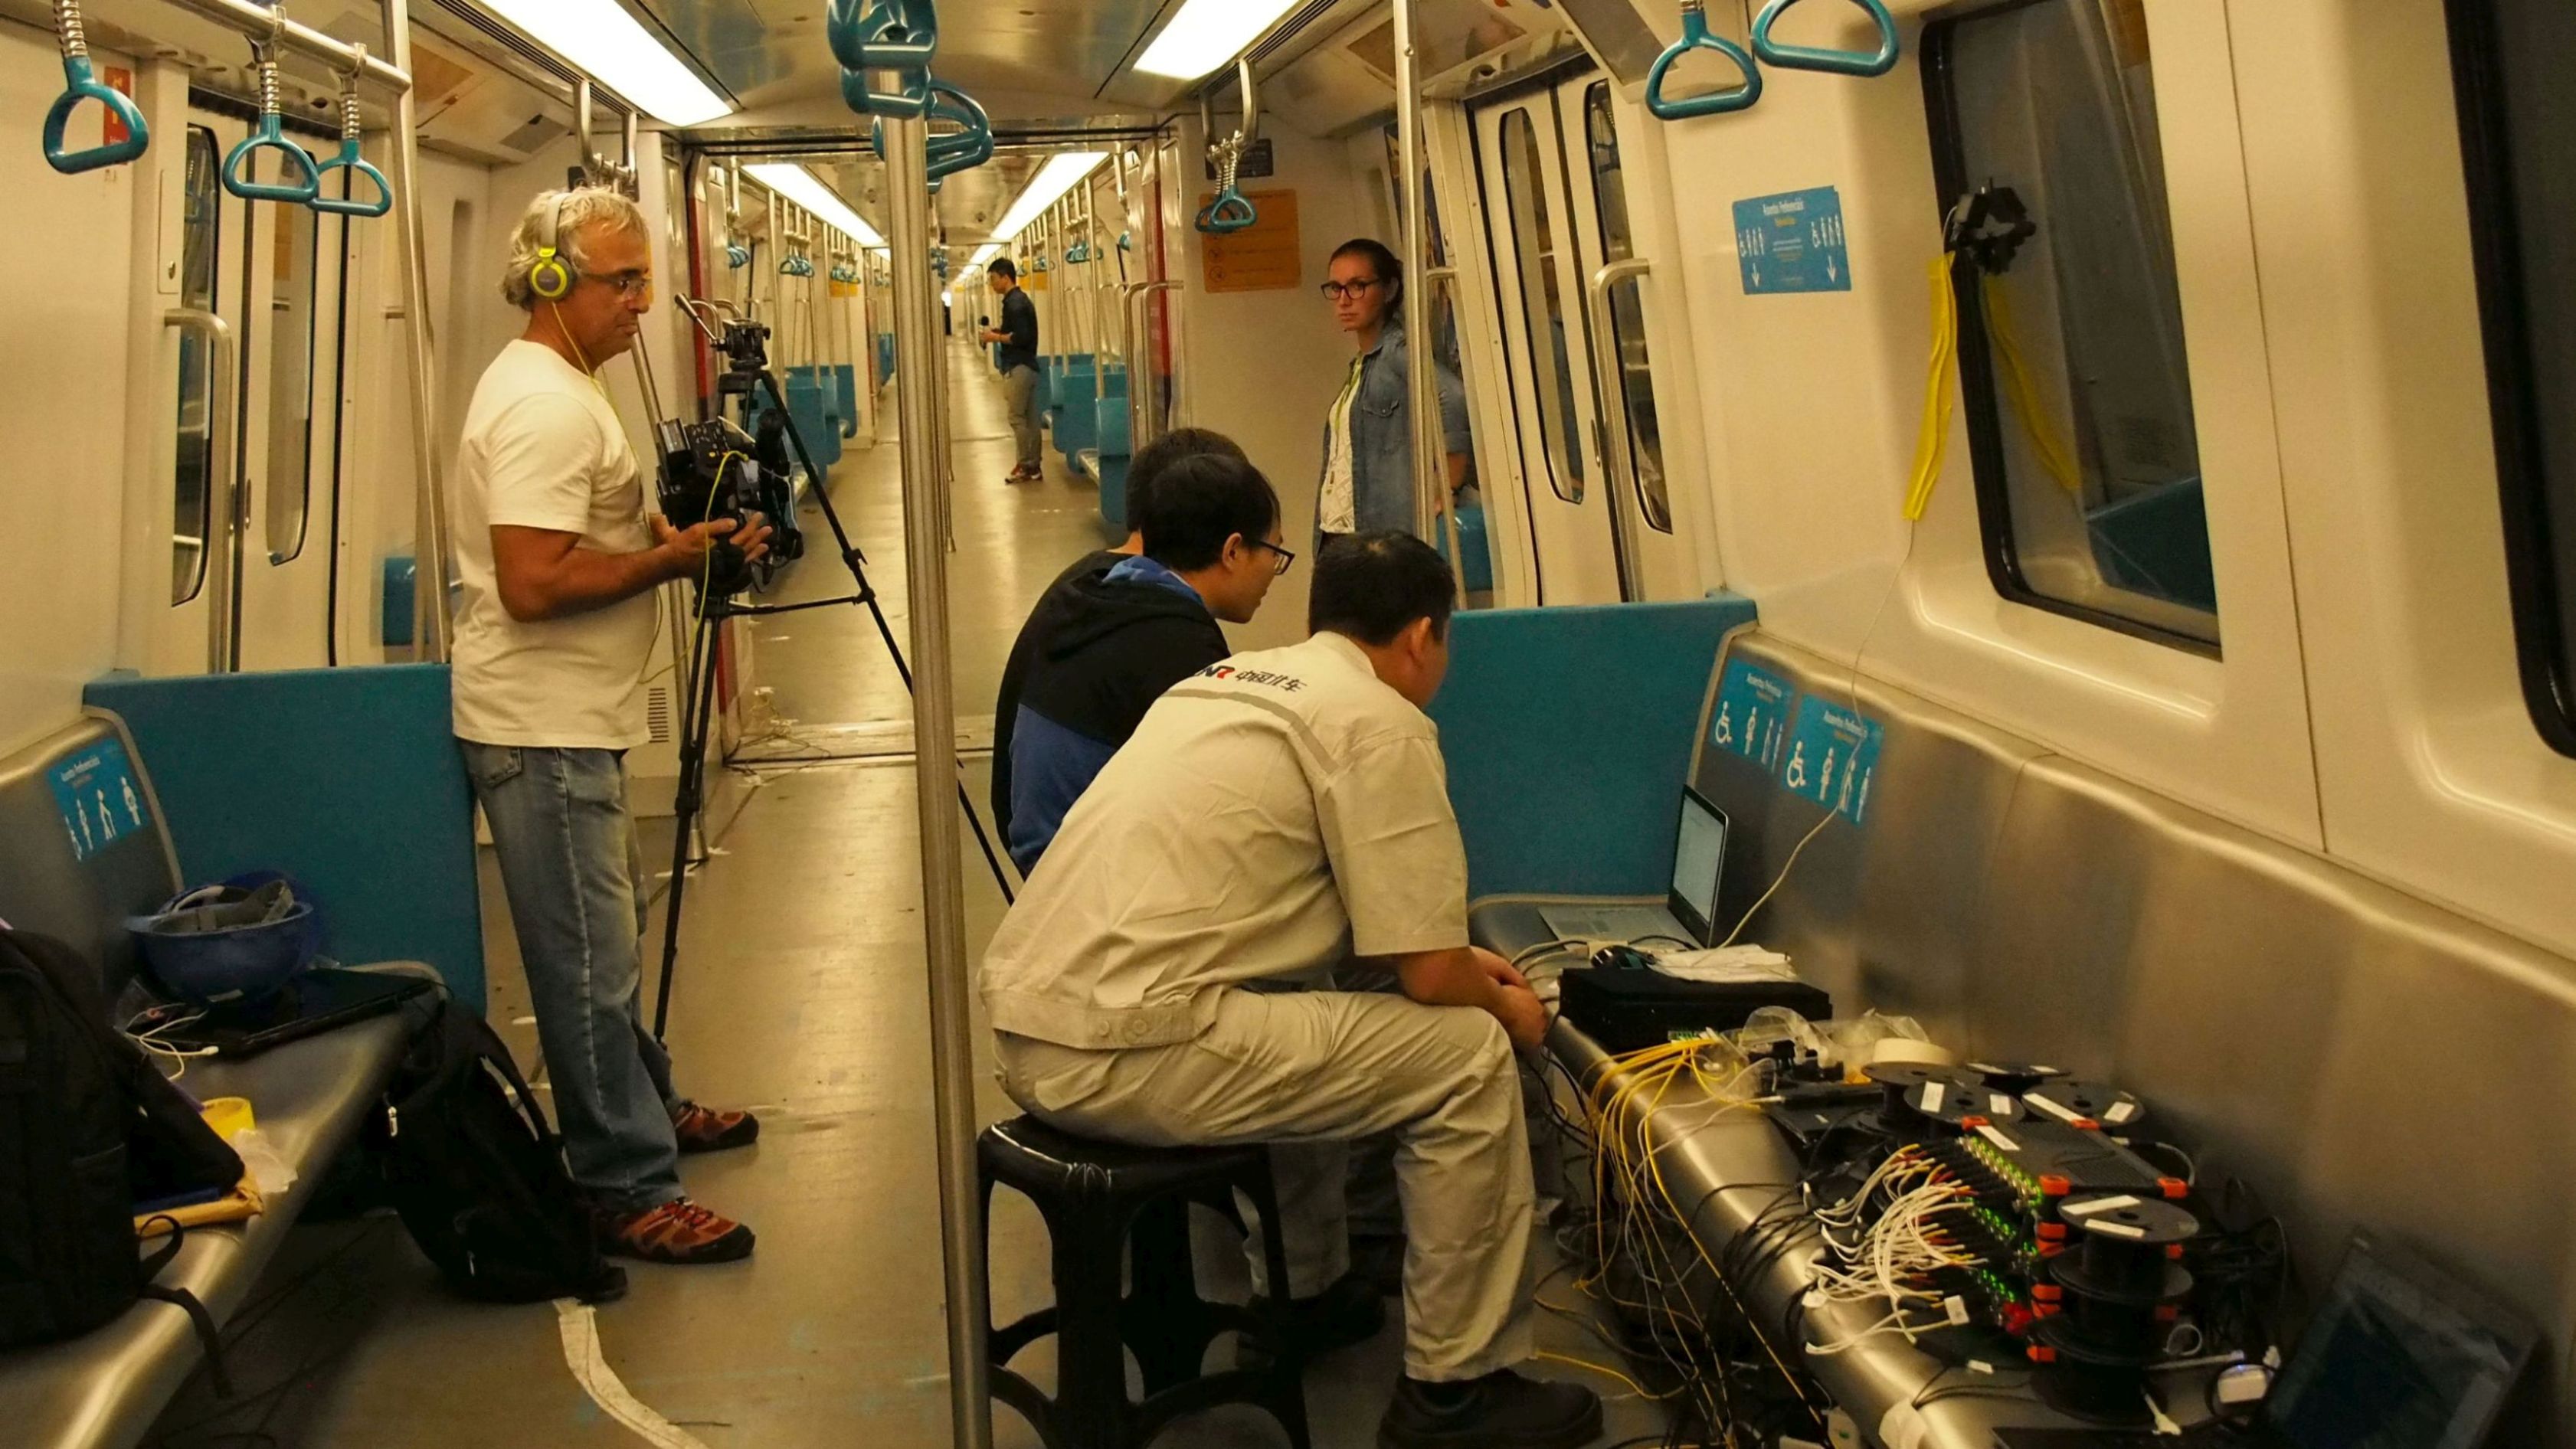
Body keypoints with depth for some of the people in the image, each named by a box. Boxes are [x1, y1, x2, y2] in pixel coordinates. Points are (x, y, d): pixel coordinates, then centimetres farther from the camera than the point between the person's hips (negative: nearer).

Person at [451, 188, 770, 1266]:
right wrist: (674, 559, -17)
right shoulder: (544, 405, -20)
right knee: (590, 962, -6)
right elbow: (535, 581, -27)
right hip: (542, 730, -11)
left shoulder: (561, 388, 14)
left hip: (572, 722, 11)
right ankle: (627, 1191, 0)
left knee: (608, 941, 22)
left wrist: (685, 533, 5)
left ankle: (646, 1109, 36)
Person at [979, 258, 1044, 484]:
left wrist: (997, 337, -12)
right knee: (1030, 418, 10)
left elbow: (1021, 336, -23)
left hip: (1018, 368, -10)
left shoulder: (1013, 303, -15)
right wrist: (999, 332, 10)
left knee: (1017, 418, -5)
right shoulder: (1021, 299, 15)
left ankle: (1026, 467, -3)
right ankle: (1034, 465, 13)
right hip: (1028, 365, 10)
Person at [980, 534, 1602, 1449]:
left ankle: (1303, 1296, 42)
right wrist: (1507, 1006, 16)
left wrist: (1455, 961, 33)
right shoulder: (1380, 724, -5)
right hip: (1124, 1052, -9)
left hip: (1027, 1031, 9)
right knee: (1470, 1055, 1)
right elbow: (1427, 974, -6)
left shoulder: (1235, 681, 21)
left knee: (1308, 1015, 32)